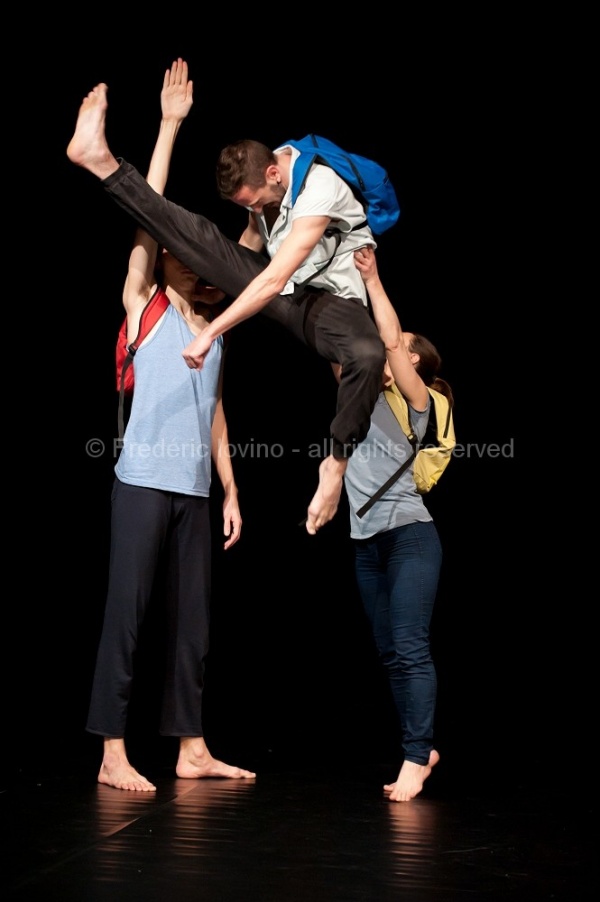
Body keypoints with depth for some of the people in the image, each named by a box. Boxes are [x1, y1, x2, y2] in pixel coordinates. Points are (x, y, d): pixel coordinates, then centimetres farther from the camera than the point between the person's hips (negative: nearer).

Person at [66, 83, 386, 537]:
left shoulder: (319, 189, -27)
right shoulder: (263, 175, -2)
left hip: (327, 299, -6)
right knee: (199, 232, -14)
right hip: (275, 290, 6)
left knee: (368, 355, -39)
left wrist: (212, 331, -31)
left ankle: (337, 461, -22)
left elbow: (275, 279, -32)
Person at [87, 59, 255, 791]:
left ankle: (191, 749, 15)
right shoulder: (143, 307, 2)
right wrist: (170, 125, -7)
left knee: (192, 619, 8)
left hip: (195, 489, 6)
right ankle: (113, 754, 1)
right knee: (126, 613, -4)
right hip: (145, 481, -6)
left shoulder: (212, 332, 17)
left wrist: (231, 490, 14)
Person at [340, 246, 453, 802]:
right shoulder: (364, 397, 16)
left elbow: (390, 339, -14)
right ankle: (423, 749, 16)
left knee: (409, 649, -12)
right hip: (366, 542, 7)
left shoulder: (416, 399, -1)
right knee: (390, 653, 8)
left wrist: (373, 280, -8)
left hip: (410, 535, -7)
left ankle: (415, 759, -11)